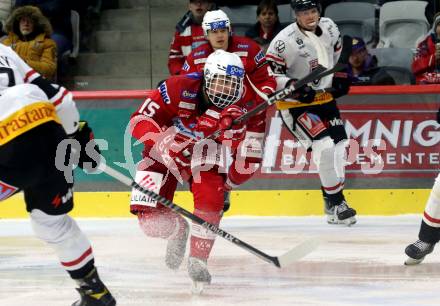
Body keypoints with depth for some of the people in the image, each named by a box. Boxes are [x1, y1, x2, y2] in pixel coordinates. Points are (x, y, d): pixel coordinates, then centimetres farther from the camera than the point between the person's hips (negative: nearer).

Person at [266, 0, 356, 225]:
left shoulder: (329, 27, -1)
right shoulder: (285, 40, -23)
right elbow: (267, 72, -20)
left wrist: (340, 74, 17)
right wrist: (293, 86, -31)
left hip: (325, 97, 7)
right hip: (296, 103, -7)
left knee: (339, 144, 9)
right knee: (324, 146, -20)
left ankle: (335, 206, 24)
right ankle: (335, 202, -7)